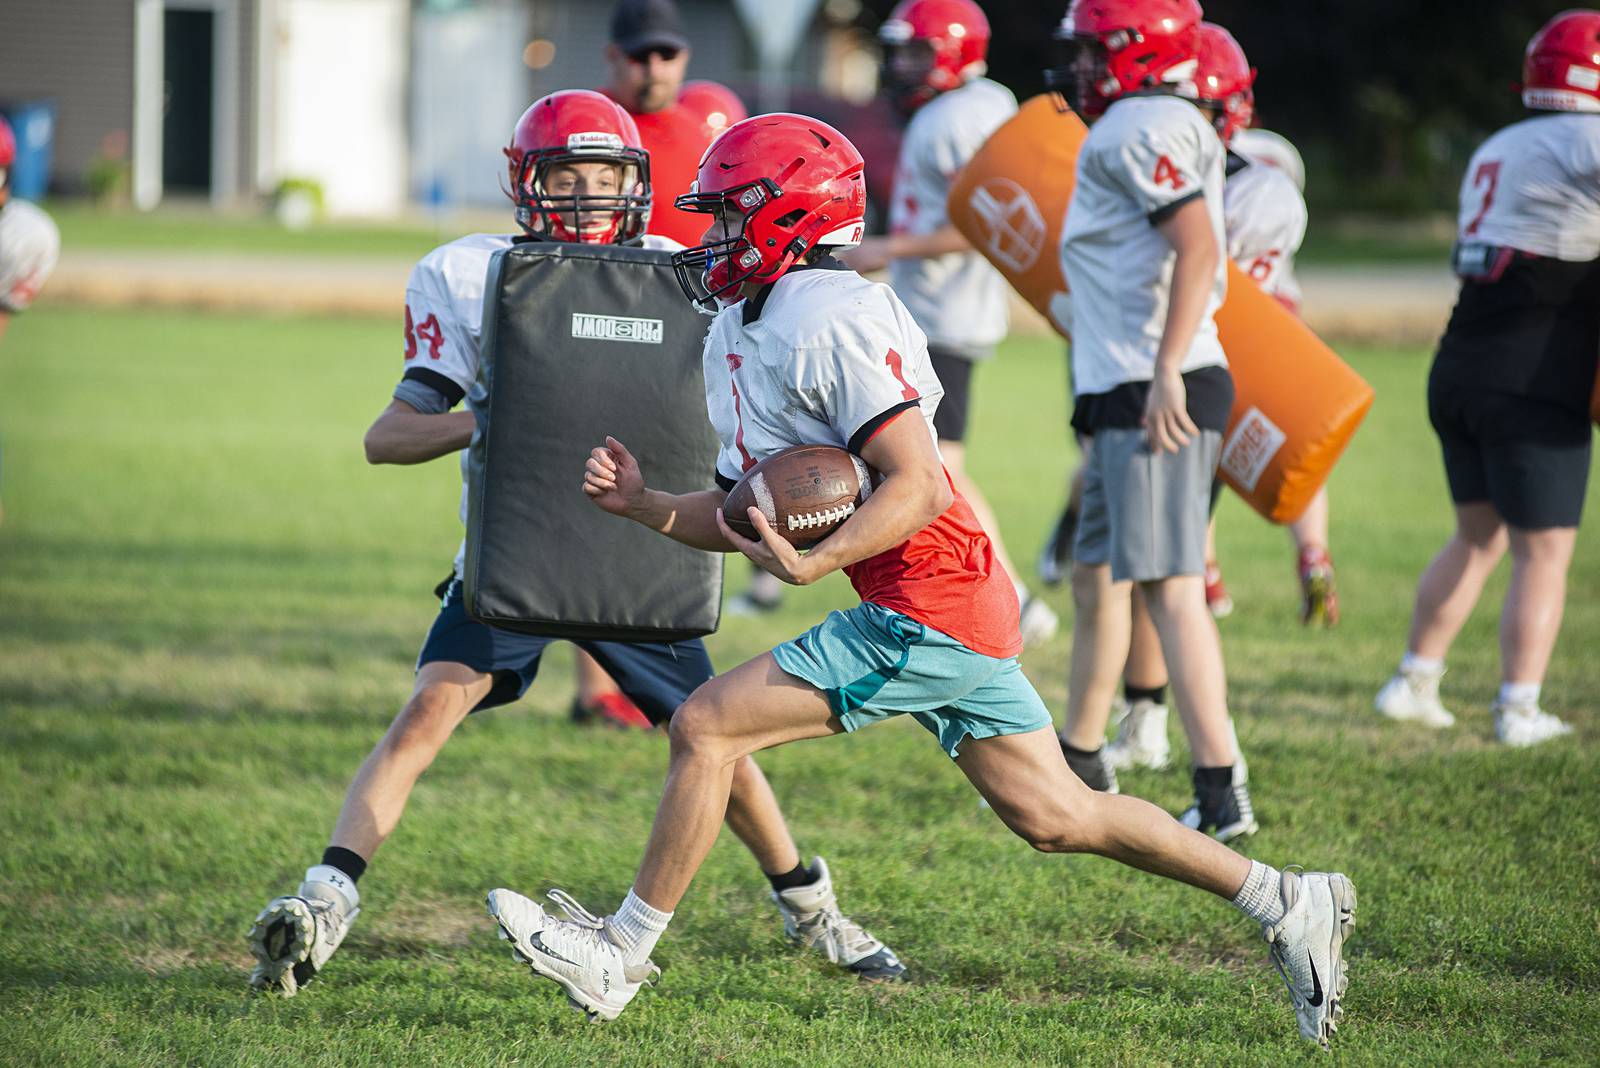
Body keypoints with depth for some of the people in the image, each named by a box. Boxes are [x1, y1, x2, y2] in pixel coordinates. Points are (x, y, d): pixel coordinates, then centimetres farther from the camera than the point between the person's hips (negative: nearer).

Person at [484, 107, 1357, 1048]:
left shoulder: (830, 321, -16)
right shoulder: (740, 335, 15)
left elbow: (918, 486, -22)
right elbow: (747, 517, 19)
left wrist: (817, 564, -33)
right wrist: (642, 505, 4)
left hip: (930, 605, -10)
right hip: (960, 615, 10)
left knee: (706, 726, -10)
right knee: (1054, 818, 14)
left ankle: (622, 954, -1)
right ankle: (1287, 903, 20)